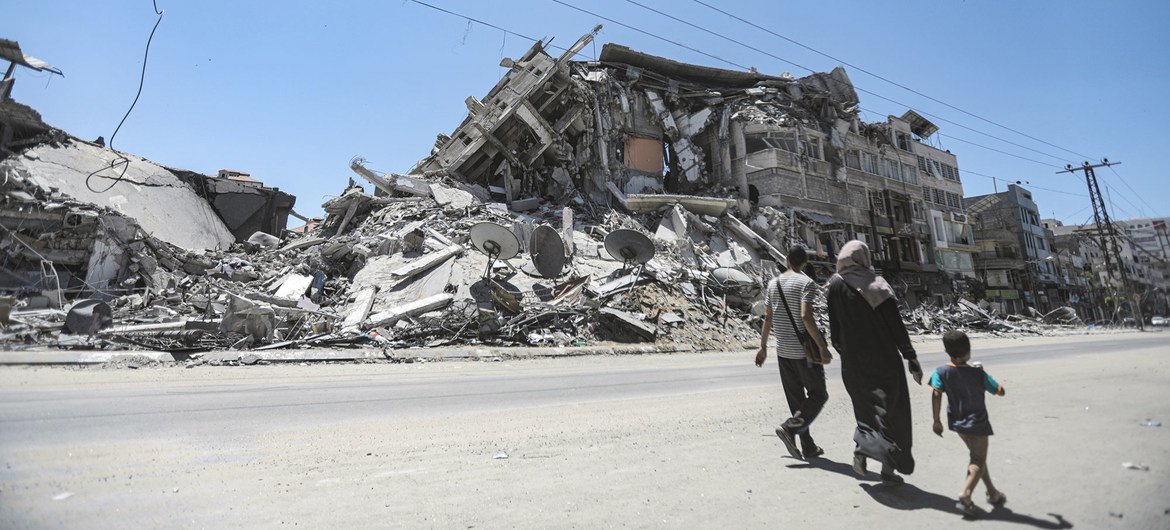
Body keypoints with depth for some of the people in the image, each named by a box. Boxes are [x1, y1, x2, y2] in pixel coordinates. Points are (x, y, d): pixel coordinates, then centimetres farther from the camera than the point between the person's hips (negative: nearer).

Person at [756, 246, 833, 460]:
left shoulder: (773, 283, 8)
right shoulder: (806, 283, -10)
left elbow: (767, 317, 9)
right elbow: (806, 316, -22)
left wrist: (763, 347, 16)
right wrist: (822, 347, -18)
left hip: (782, 350, 6)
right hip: (804, 349, -6)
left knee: (796, 398, 12)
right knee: (818, 394, 8)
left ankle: (808, 447, 15)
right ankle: (790, 427, -10)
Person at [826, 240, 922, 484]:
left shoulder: (835, 285, -2)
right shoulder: (877, 284, -9)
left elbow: (834, 328, 2)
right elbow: (896, 326, -10)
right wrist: (911, 358, -4)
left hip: (852, 361, 2)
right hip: (884, 359, -2)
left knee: (866, 407, 18)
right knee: (892, 409, 10)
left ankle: (863, 446, -5)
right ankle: (889, 469, 11)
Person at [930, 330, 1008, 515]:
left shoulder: (942, 372, -11)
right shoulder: (978, 373, -13)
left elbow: (936, 395, -18)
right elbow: (1000, 391, 0)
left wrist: (936, 420, -11)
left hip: (957, 423, 4)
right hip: (977, 423, -4)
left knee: (976, 457, 22)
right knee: (978, 461, 3)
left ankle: (992, 492, 32)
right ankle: (965, 495, -14)